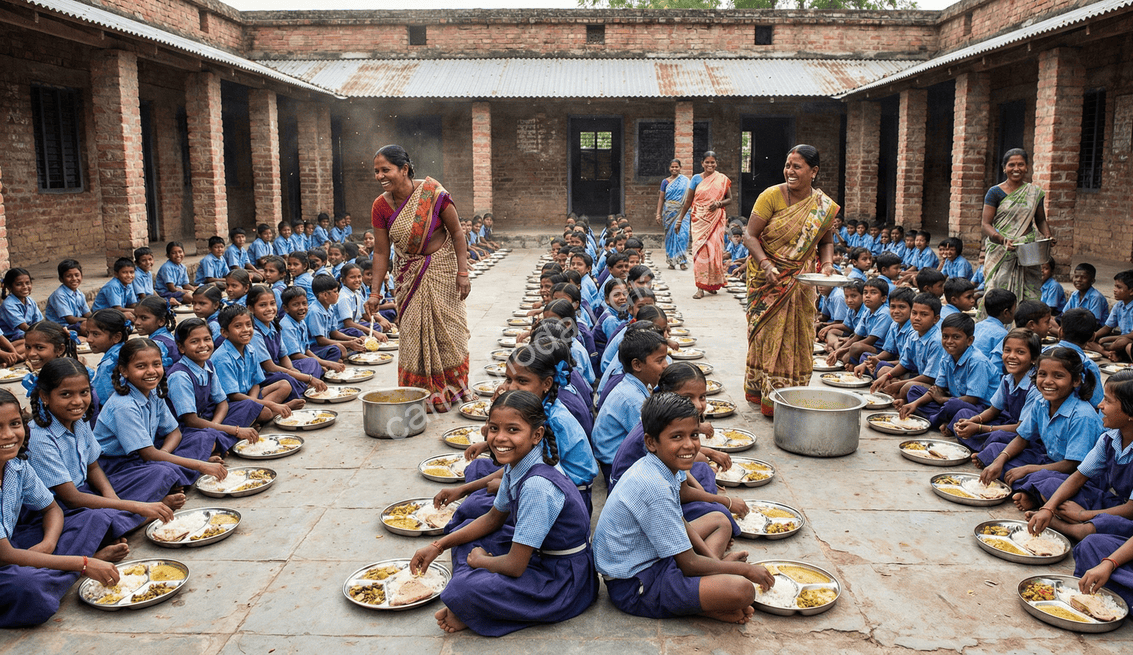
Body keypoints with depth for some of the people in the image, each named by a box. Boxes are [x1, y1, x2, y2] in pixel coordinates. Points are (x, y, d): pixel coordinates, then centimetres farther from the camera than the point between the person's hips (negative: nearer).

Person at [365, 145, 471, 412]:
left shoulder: (433, 194, -20)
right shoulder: (381, 206, -10)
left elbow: (456, 232, -12)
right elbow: (381, 252, -5)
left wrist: (463, 273, -16)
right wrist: (375, 292, -9)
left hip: (441, 268, -3)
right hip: (409, 274, 3)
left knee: (447, 327, 6)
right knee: (413, 332, 5)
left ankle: (453, 388, 25)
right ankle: (422, 394, 20)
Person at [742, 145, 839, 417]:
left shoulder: (825, 206, -1)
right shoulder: (771, 196, -12)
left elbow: (826, 241, 12)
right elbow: (750, 236, -13)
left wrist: (827, 264, -8)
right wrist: (766, 264, -27)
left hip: (801, 281, 3)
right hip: (768, 279, -3)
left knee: (797, 336, 6)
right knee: (769, 333, -1)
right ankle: (767, 396, 9)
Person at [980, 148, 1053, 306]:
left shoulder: (1035, 193, 11)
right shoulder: (995, 192, 1)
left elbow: (1041, 220, 20)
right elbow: (985, 224, -4)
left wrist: (1047, 236, -2)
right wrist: (1002, 240, -22)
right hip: (1000, 254, -2)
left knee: (1029, 296, -2)